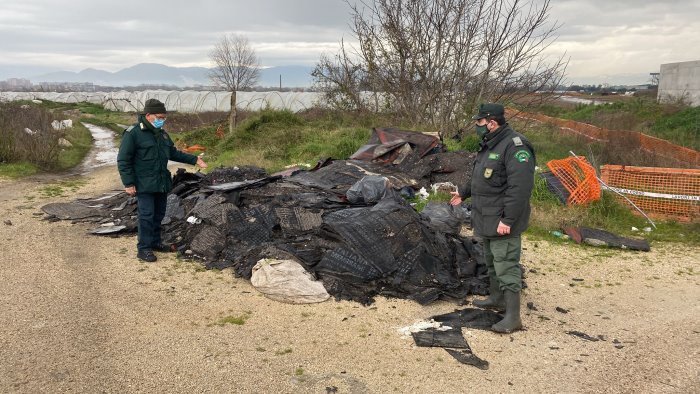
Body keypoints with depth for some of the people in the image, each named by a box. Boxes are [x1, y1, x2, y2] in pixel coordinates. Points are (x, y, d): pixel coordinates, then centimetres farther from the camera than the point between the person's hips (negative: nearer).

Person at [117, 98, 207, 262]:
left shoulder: (161, 133, 13)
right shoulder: (133, 133, -12)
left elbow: (174, 153, 22)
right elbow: (123, 160, -12)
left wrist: (194, 160, 15)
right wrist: (128, 183, -16)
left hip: (162, 183, 7)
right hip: (144, 185, -7)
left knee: (158, 215, 13)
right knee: (146, 215, -7)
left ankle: (155, 242, 27)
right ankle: (143, 248, 1)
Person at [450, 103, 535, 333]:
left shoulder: (515, 146, -21)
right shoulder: (489, 145, 12)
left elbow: (520, 187, -27)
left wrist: (507, 219, -28)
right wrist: (463, 193, 29)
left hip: (502, 223, -10)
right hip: (487, 219, 10)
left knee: (506, 267, -7)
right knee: (491, 262, 21)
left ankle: (512, 317, -1)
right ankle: (497, 299, 37)